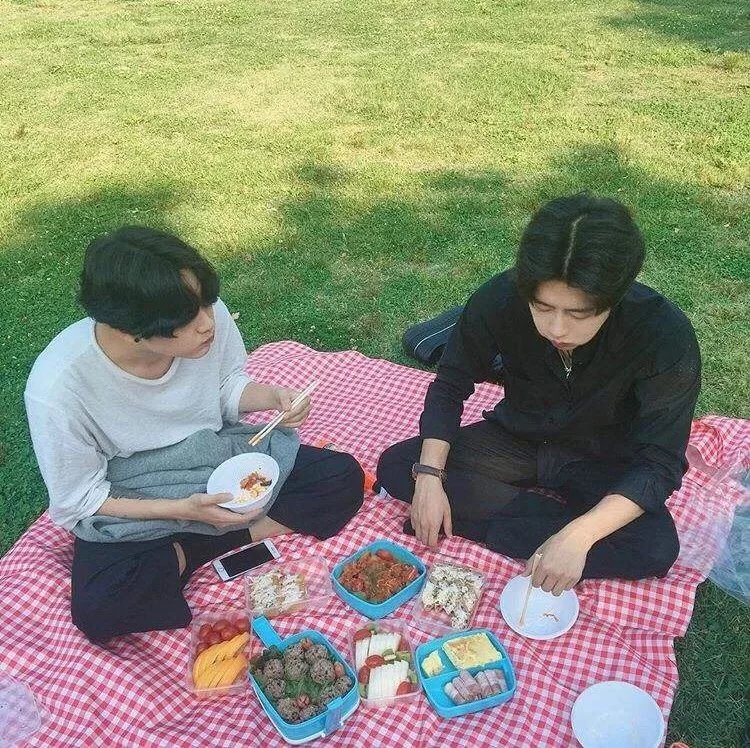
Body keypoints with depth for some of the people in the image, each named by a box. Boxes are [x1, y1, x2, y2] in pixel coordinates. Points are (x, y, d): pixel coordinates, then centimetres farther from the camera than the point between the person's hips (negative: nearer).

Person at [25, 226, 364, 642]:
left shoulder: (208, 316, -22)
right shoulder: (57, 389, -30)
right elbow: (77, 501, -16)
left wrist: (272, 396, -21)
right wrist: (183, 510, -27)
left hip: (217, 454, 4)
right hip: (126, 504, -3)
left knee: (344, 478, -10)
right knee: (97, 611, -31)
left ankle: (186, 552, -9)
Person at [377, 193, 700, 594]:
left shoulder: (665, 335, -30)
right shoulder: (500, 299, -25)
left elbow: (659, 463, -27)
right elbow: (450, 385, -10)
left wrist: (577, 537, -40)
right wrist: (429, 478, -22)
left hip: (603, 463, -2)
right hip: (517, 440, 3)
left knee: (656, 548, -31)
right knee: (395, 466, -14)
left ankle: (473, 521, -20)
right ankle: (551, 508, -15)